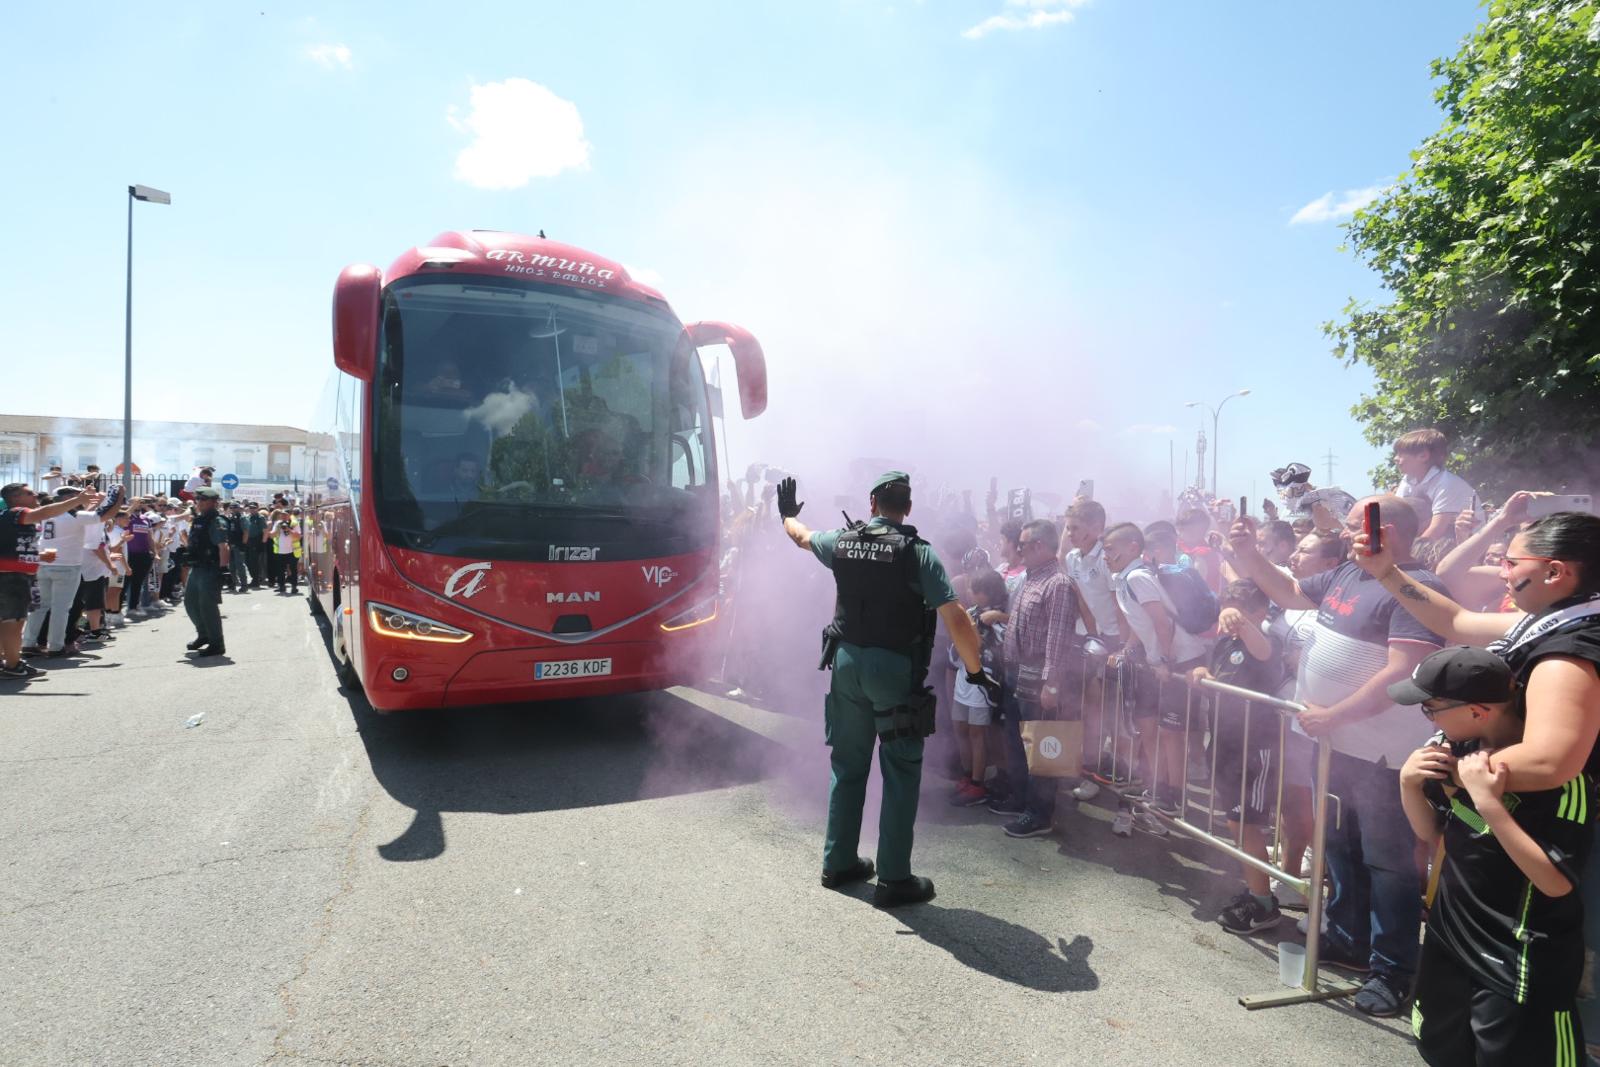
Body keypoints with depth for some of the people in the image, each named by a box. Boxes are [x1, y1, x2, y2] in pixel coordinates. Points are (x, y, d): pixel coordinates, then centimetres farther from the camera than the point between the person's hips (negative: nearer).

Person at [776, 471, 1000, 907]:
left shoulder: (842, 543, 2)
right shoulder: (918, 552, -10)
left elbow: (801, 534, 25)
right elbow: (956, 620, -14)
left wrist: (787, 513, 47)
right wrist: (976, 670, -2)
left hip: (848, 662, 5)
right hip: (896, 669, -5)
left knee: (847, 765, 17)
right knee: (900, 774, 6)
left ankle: (838, 863, 28)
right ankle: (893, 879, 10)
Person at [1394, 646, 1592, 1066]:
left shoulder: (1561, 776, -22)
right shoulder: (1452, 747, -4)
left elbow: (1556, 883, -25)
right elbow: (1430, 833, 6)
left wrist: (1489, 804, -33)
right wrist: (1409, 783, -13)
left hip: (1520, 965, -6)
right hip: (1448, 938, 7)